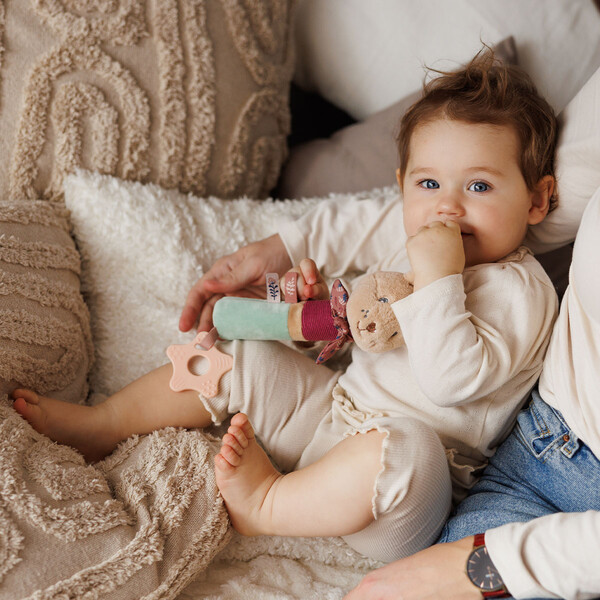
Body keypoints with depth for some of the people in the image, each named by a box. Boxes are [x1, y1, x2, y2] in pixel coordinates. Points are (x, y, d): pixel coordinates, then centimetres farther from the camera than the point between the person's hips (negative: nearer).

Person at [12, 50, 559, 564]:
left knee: (405, 451, -41)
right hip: (331, 408, 8)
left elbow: (455, 380, -31)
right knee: (243, 361, 7)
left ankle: (268, 506, -21)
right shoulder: (407, 229, 4)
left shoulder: (519, 291, -18)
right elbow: (340, 229, 19)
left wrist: (436, 279, -34)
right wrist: (265, 257, 9)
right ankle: (101, 425, 19)